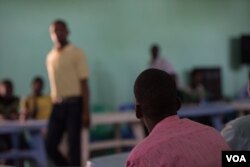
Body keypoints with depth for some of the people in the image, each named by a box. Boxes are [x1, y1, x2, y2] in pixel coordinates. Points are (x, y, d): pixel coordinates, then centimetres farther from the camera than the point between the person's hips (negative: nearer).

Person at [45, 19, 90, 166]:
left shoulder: (77, 53, -4)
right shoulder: (50, 57, 11)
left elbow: (84, 83, -7)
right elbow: (54, 83, 15)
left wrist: (86, 111, -12)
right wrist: (52, 105, 13)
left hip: (73, 104, -5)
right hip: (57, 105, 5)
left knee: (73, 146, -3)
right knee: (50, 145, 2)